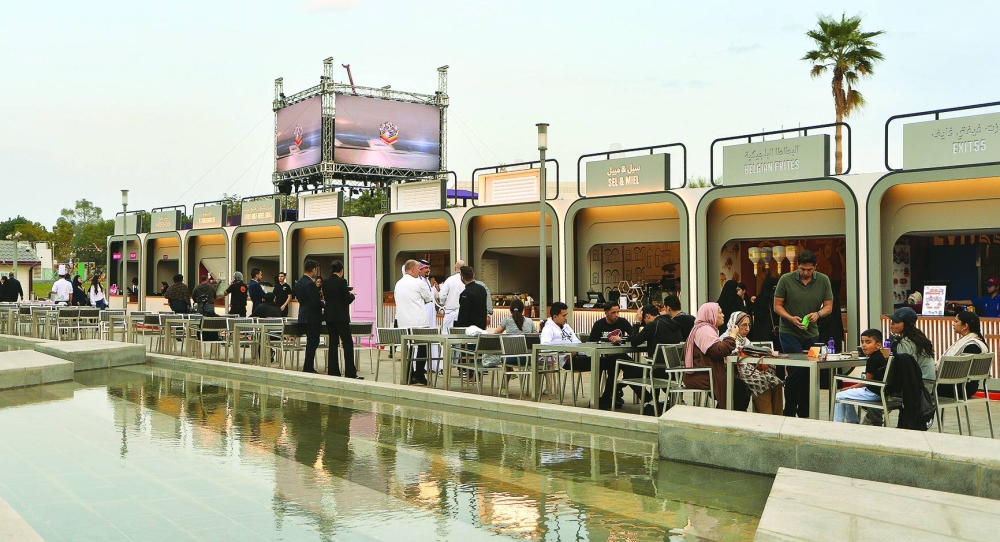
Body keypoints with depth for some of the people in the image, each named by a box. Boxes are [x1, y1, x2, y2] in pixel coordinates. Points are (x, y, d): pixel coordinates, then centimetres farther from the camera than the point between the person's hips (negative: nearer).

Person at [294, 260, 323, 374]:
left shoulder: (299, 282, 10)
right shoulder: (310, 284, -20)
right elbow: (316, 302, -24)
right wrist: (324, 302, -3)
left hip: (304, 316, 10)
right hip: (312, 317, -10)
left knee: (311, 342, 17)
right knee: (313, 342, -2)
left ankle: (308, 367, 23)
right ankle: (308, 368, 1)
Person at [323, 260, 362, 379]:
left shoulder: (325, 282, 5)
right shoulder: (341, 282, -14)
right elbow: (348, 300, -14)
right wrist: (352, 294, 8)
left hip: (329, 316, 7)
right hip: (341, 317, -7)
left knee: (332, 343, 9)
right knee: (348, 344, -1)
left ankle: (333, 372, 9)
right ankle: (350, 373, -3)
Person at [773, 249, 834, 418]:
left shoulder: (823, 281, 0)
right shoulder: (786, 279, -8)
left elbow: (829, 306, 4)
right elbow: (777, 306, -4)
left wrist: (818, 314, -18)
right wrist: (791, 318, -21)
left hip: (812, 333, 4)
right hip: (789, 333, -4)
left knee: (809, 373, 9)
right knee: (796, 371, -11)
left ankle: (804, 413, 22)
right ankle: (789, 413, -1)